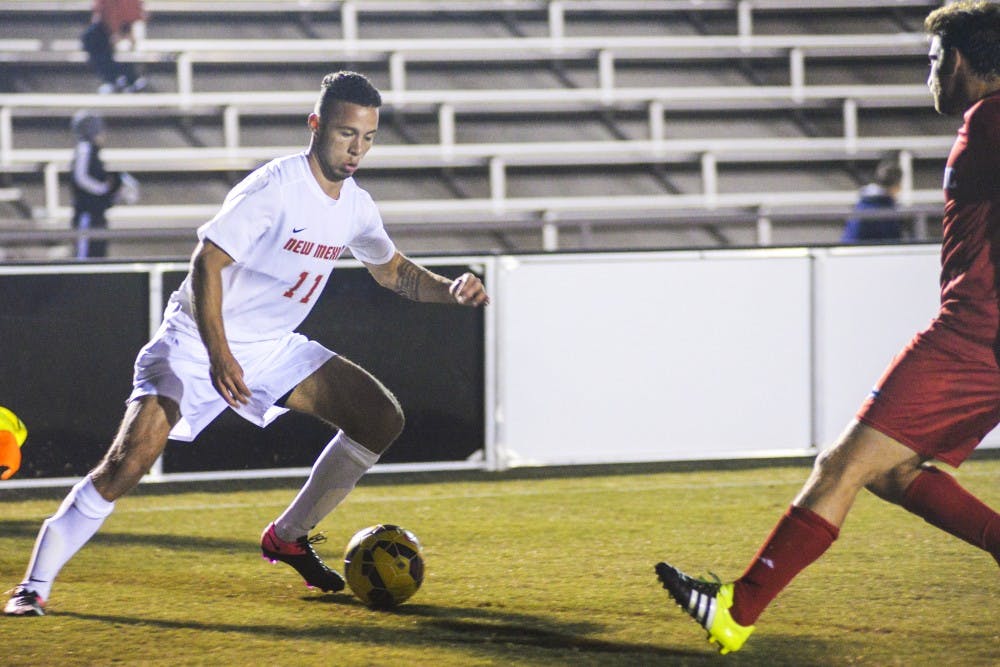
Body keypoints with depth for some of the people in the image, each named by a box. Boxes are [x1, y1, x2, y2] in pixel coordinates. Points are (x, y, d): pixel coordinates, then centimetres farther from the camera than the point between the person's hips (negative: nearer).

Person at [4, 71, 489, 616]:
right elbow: (205, 265, -26)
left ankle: (288, 537, 12)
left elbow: (393, 271, 20)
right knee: (129, 459, -23)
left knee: (382, 417, -1)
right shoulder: (275, 188, -22)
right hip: (195, 345, -7)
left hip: (271, 348, 7)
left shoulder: (354, 204, 2)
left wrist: (450, 290, 2)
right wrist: (218, 357, -36)